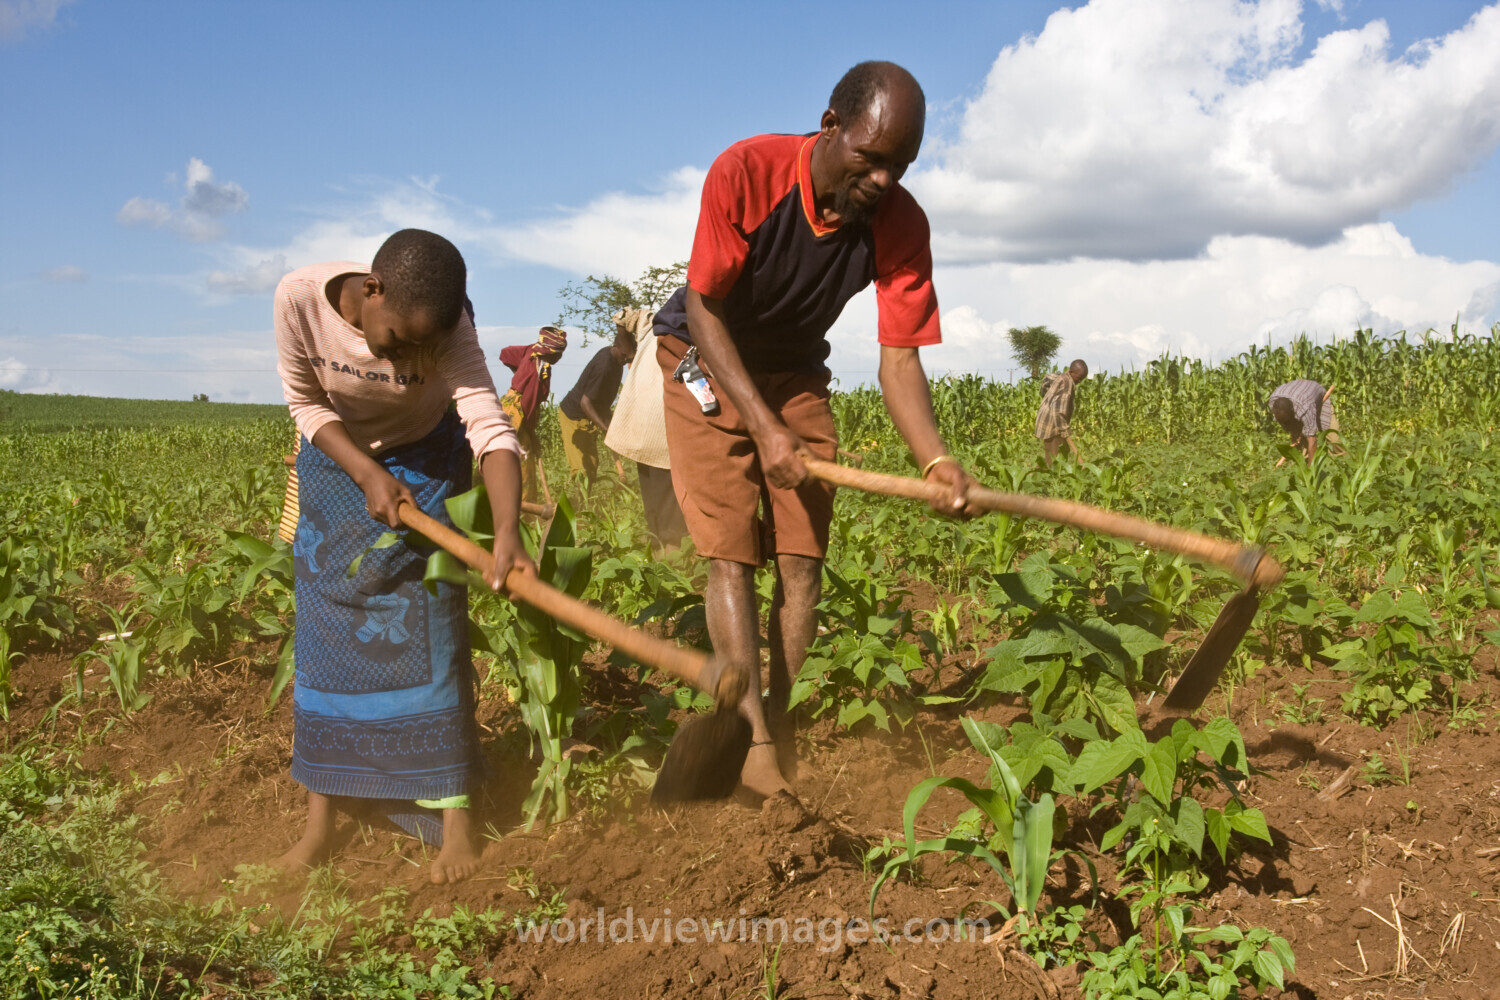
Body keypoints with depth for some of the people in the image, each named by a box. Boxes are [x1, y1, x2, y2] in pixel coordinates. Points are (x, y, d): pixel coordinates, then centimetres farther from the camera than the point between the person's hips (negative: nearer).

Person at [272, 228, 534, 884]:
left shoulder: (446, 329, -31)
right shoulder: (300, 297, -28)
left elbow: (489, 424, -41)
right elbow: (306, 402, -14)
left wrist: (507, 530, -56)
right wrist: (368, 475, -26)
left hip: (425, 461, -1)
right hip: (337, 461, 2)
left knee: (428, 621, -9)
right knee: (325, 625, 0)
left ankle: (453, 813, -2)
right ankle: (321, 813, 9)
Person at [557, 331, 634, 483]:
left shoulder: (615, 359, 0)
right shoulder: (604, 366, -29)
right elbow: (585, 402, -30)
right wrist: (606, 428, -34)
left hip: (587, 418, 10)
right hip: (574, 415, -10)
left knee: (592, 465, 10)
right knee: (581, 468, -12)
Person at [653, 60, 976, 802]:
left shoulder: (900, 225, -20)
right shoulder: (745, 173, -29)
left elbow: (899, 356, -19)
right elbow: (704, 308, -22)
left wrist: (936, 460, -36)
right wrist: (764, 429, -28)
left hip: (794, 377, 3)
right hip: (706, 363, -3)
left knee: (802, 558, -4)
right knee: (731, 554, -13)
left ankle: (784, 729, 7)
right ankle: (755, 742, -14)